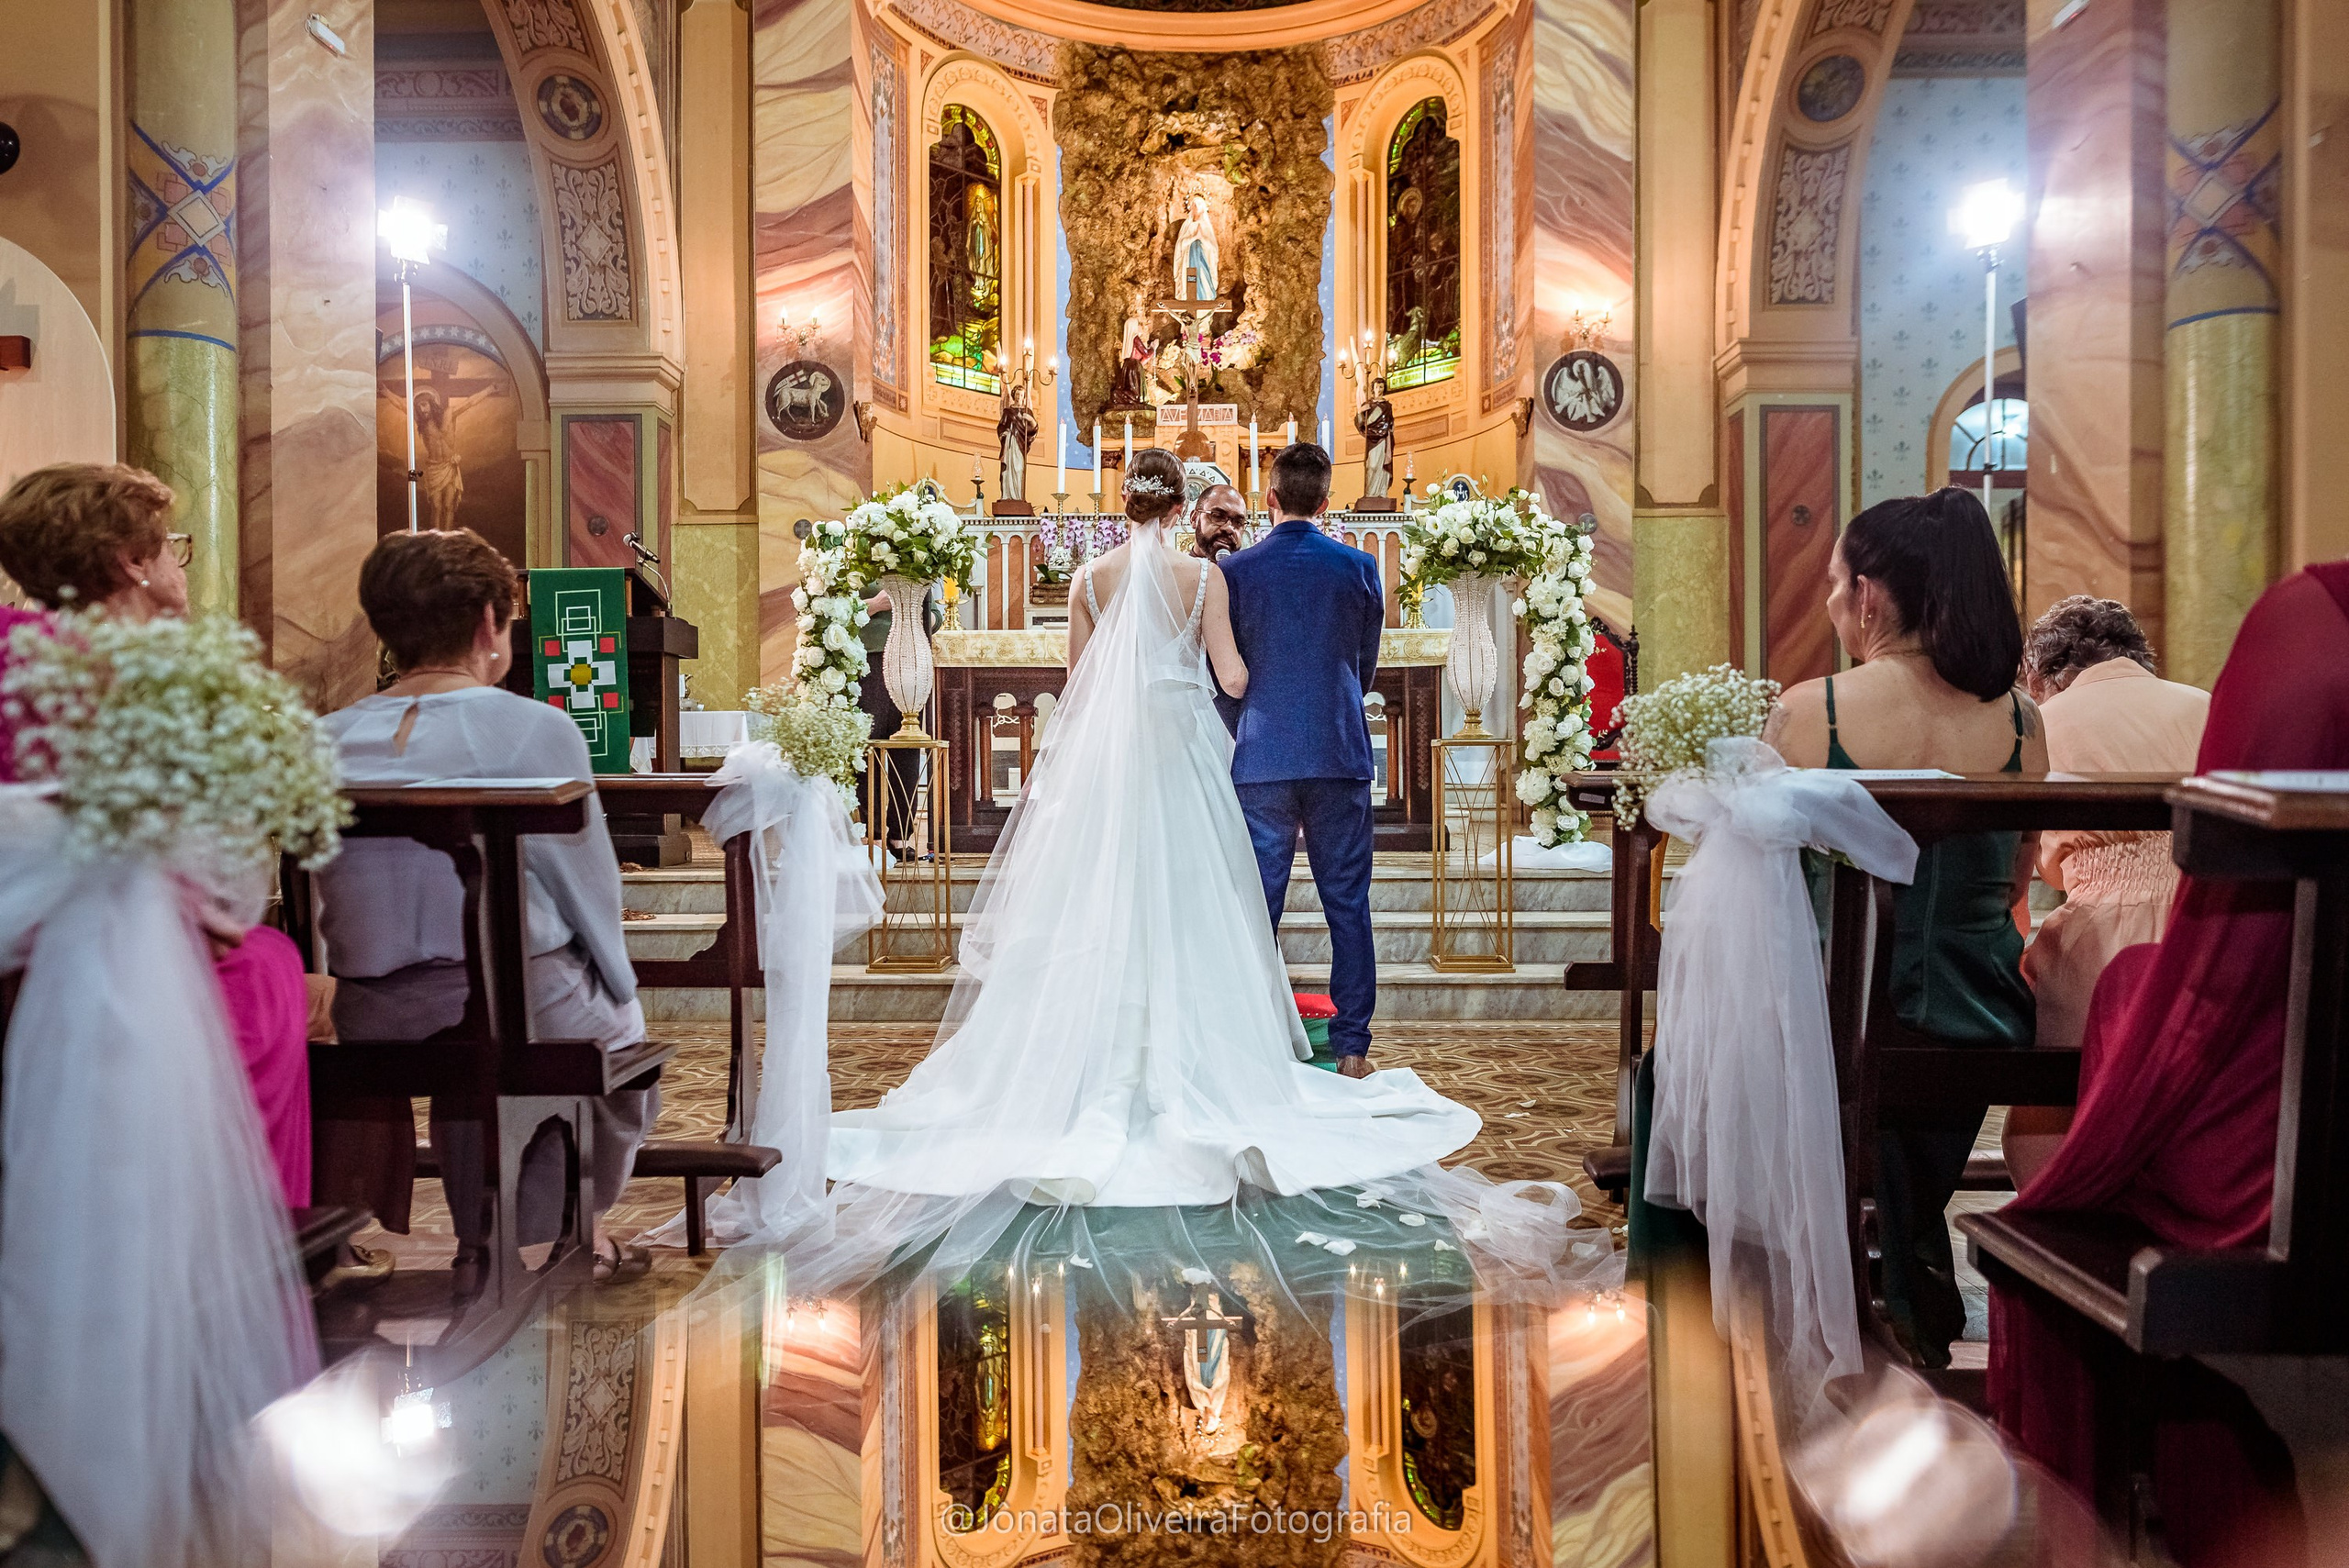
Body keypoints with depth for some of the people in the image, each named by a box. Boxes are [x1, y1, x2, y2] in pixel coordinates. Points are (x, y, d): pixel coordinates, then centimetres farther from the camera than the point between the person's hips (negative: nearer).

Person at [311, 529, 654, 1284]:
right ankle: (572, 1227, 37)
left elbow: (327, 906, 10)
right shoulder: (535, 729, -11)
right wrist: (619, 989, 13)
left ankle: (482, 1241, 40)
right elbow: (591, 885, -4)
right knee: (619, 1018, 28)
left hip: (371, 1024, 5)